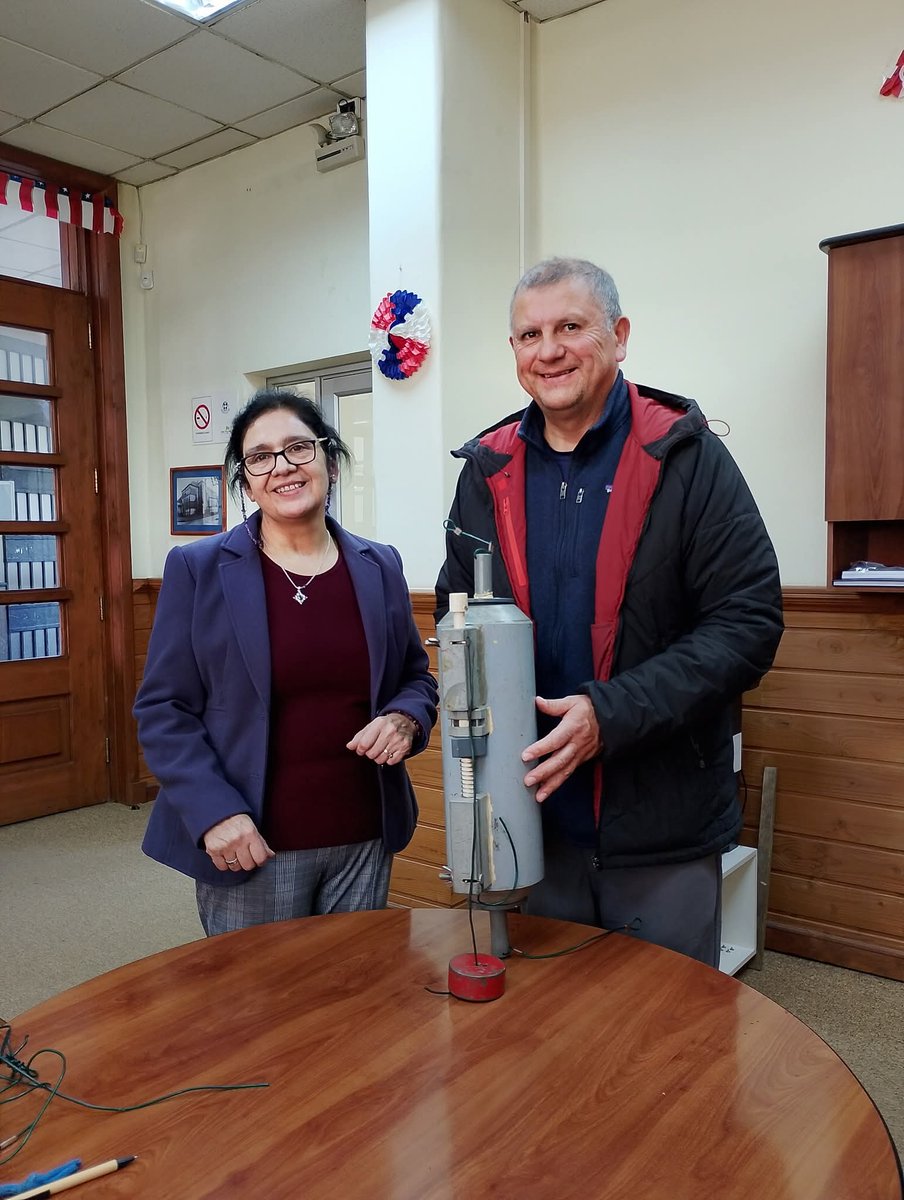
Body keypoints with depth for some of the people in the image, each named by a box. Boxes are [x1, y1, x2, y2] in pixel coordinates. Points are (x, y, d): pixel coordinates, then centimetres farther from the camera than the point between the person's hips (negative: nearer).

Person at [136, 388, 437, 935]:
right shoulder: (198, 569, -4)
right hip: (252, 847, -3)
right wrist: (214, 812, -14)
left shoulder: (380, 566, 5)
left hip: (365, 840, 3)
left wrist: (405, 718, -8)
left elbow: (416, 676, 15)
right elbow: (164, 709, -3)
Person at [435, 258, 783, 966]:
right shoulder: (489, 471, 4)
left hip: (663, 830, -3)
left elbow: (750, 622, -13)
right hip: (533, 818, 4)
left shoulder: (686, 457, -8)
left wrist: (611, 714, -23)